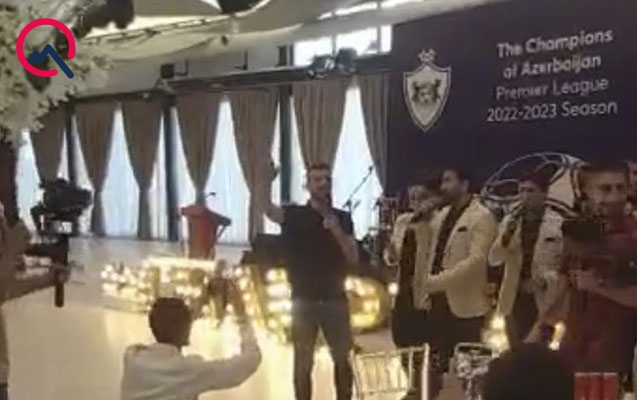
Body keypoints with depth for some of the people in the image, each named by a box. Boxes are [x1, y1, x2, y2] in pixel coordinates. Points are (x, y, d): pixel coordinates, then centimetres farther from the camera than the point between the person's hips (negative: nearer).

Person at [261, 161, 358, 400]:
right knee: (303, 362, 5)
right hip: (304, 300, -2)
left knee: (342, 360, 10)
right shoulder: (294, 215, -3)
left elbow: (353, 258, -4)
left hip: (335, 299, 2)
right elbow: (268, 209, -23)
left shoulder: (343, 219, 4)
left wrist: (336, 230, -19)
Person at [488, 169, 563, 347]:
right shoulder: (509, 221, 6)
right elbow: (493, 260, 2)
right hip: (514, 300, 3)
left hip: (543, 301, -3)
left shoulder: (559, 224, -5)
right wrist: (507, 235, -14)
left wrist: (546, 280, -21)